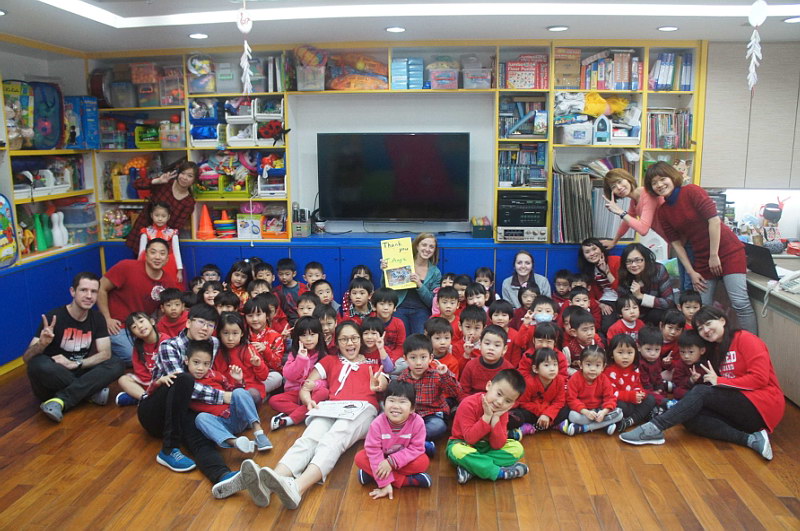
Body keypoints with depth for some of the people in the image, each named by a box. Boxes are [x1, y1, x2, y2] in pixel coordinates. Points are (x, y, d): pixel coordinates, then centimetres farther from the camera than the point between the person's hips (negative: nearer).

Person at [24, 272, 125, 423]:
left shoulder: (97, 318, 0)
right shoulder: (54, 317, -15)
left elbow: (105, 353, -7)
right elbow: (26, 358, -18)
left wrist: (75, 363, -22)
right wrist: (41, 344, -41)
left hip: (78, 374, 4)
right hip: (52, 378, -4)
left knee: (117, 365, -20)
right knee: (39, 364, -36)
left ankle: (61, 401, -27)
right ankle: (91, 390, -18)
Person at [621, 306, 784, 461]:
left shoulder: (745, 339, -4)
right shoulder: (715, 350, 19)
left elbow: (760, 378, -14)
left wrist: (719, 381, -15)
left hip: (761, 406, -7)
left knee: (701, 392, -25)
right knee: (690, 418, -19)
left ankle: (654, 428, -31)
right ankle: (751, 439, -25)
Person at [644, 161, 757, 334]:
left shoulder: (692, 191, -10)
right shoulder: (663, 211, 6)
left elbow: (714, 220, -16)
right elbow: (676, 243, 5)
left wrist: (714, 256, -15)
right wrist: (691, 272, 0)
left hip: (727, 251, -5)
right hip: (702, 259, 5)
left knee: (740, 303, -14)